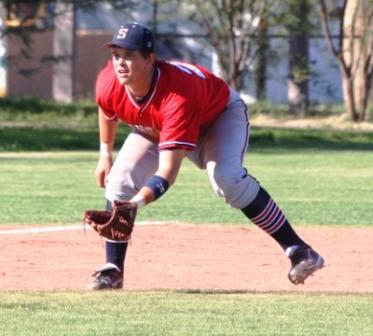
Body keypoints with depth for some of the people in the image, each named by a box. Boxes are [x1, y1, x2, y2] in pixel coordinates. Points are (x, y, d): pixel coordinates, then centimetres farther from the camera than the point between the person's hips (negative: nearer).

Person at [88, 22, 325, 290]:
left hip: (221, 114, -6)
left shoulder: (177, 97, -46)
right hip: (153, 127, 6)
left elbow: (168, 172, -51)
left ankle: (299, 251, -28)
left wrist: (137, 202, -65)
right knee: (119, 181, -13)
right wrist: (105, 154, 10)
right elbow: (108, 113, 0)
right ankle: (113, 271, 0)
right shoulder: (108, 84, -29)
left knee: (227, 178, -32)